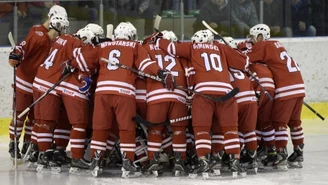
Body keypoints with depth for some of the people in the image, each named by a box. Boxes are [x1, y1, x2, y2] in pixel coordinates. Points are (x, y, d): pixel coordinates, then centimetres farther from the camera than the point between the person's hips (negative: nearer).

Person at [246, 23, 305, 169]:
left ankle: (281, 155, -10)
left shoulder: (262, 46, -5)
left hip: (285, 89, -8)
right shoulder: (276, 45, 20)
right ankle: (298, 154, 20)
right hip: (298, 86, 8)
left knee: (279, 122, -5)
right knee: (294, 121, 15)